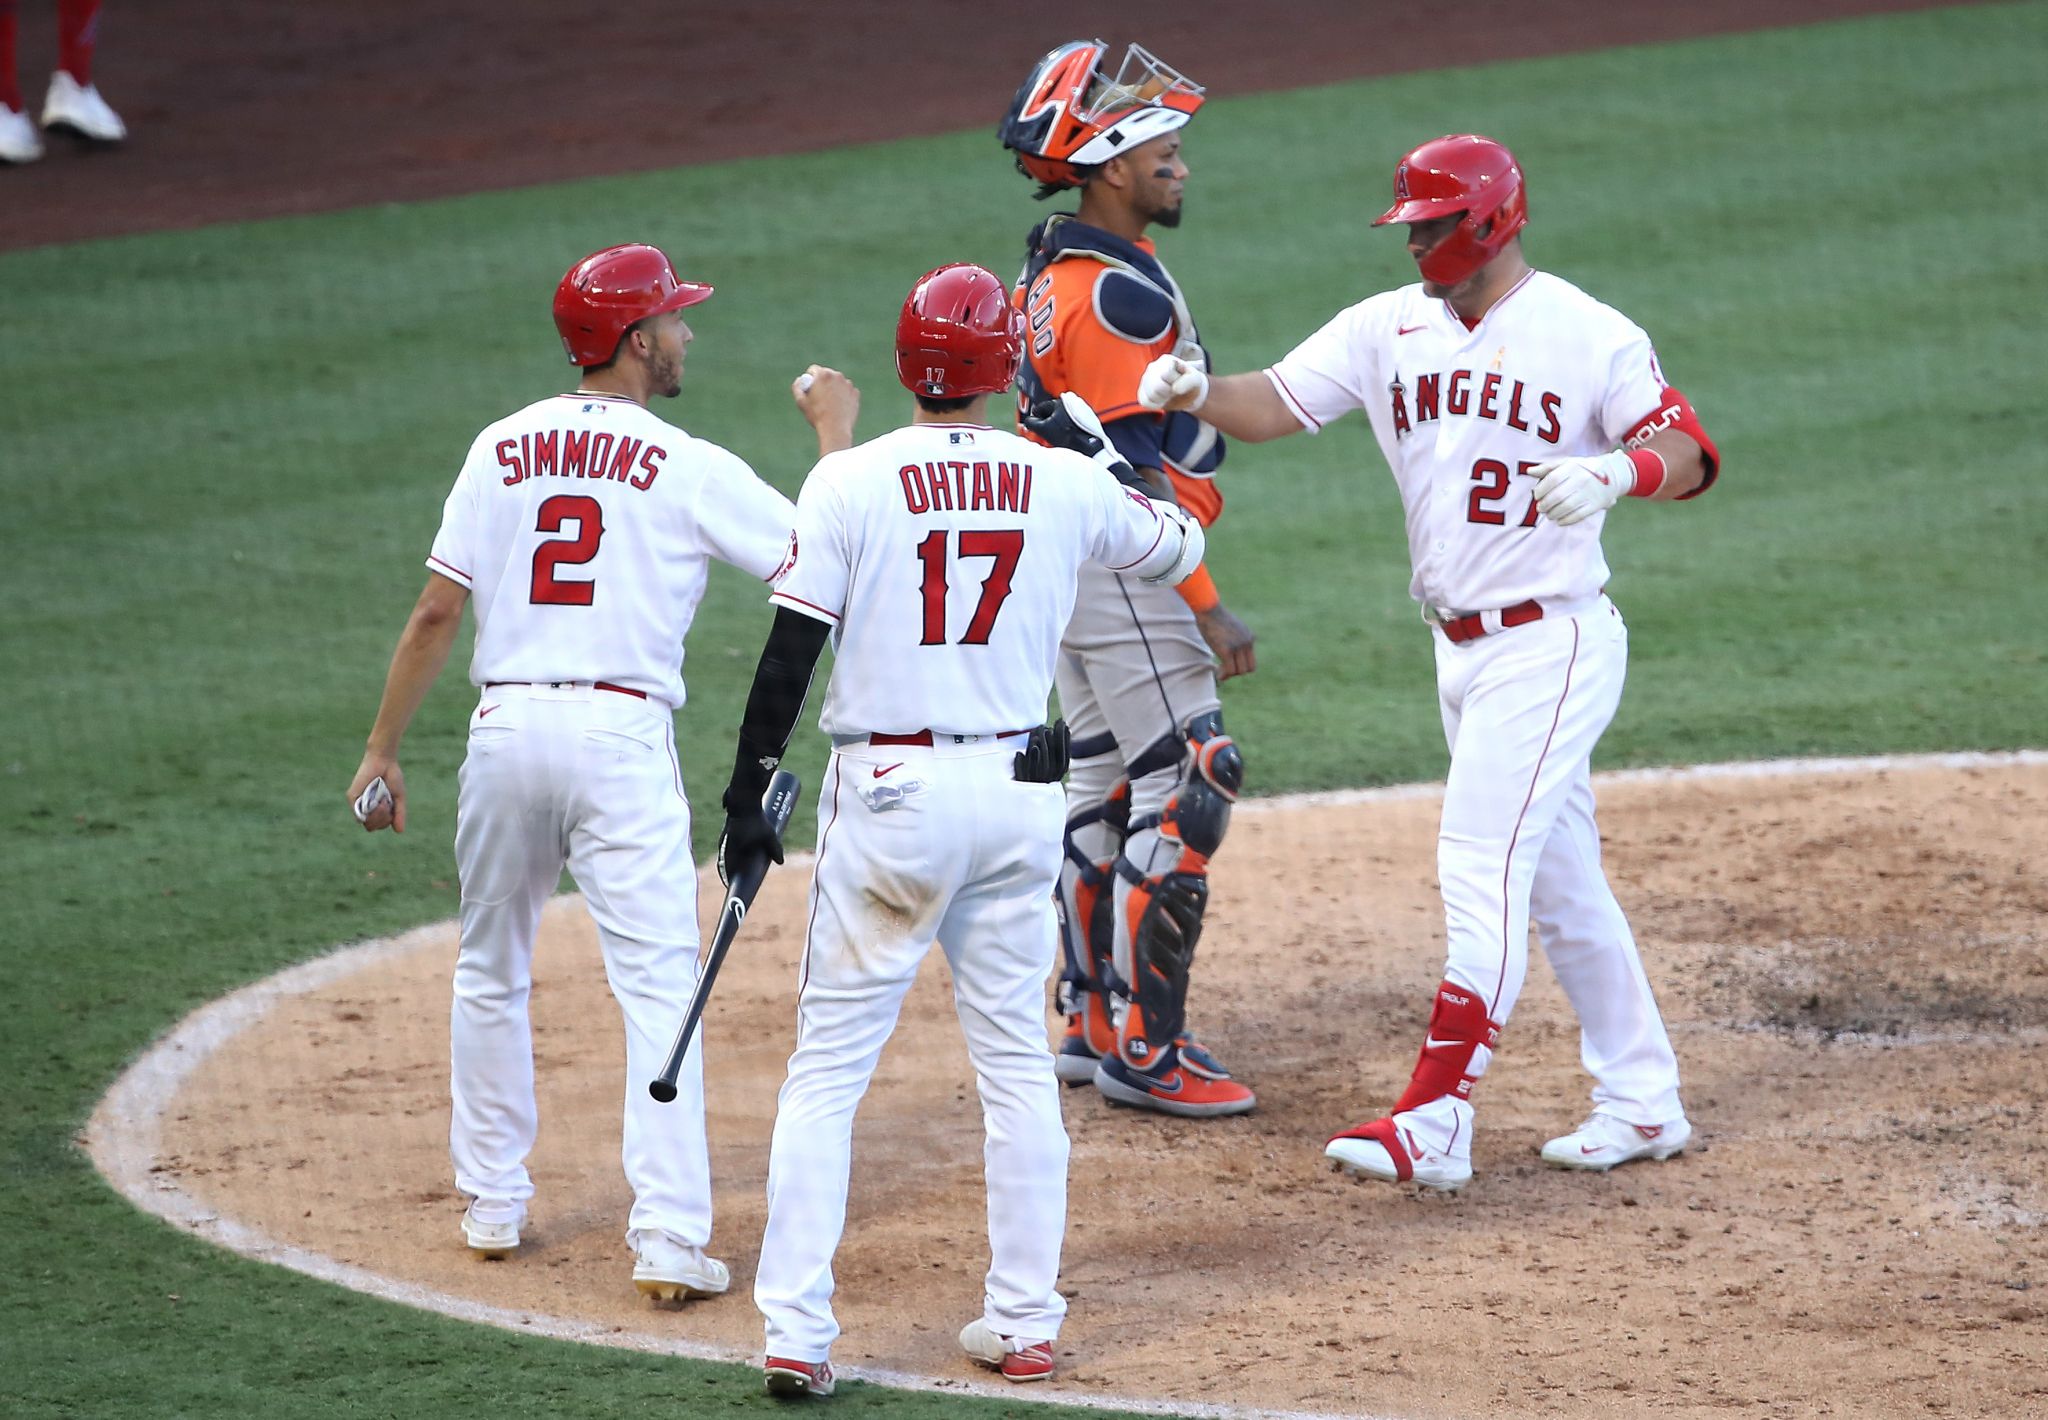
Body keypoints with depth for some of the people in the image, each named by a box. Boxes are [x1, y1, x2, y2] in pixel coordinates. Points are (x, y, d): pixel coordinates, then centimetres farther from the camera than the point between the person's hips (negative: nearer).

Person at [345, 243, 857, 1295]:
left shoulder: (503, 448, 7)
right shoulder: (688, 468, -3)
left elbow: (437, 612, 4)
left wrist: (383, 752, 9)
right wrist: (836, 434, 11)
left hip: (505, 727, 4)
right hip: (622, 735, -4)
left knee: (490, 972, 20)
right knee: (659, 983, -3)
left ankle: (492, 1204, 26)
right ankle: (668, 1238, -11)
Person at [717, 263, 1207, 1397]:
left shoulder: (850, 483, -8)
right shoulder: (1064, 485, 1)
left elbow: (789, 654, -8)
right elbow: (1180, 546, 20)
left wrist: (746, 797, -1)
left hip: (886, 794, -3)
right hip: (1020, 793, 3)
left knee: (827, 1066, 1)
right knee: (1018, 1065, 13)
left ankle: (797, 1334, -5)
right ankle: (1023, 1324, 15)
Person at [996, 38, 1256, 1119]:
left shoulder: (1048, 272, 11)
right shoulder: (1118, 293, -20)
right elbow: (1136, 469, -22)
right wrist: (1207, 606, -20)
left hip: (1062, 570, 10)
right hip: (1130, 577, -10)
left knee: (1102, 798, 16)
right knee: (1179, 800, -6)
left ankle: (1091, 1026, 23)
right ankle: (1144, 1050, -5)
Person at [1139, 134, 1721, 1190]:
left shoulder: (1590, 337, -10)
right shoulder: (1388, 328, 6)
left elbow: (1690, 456, -15)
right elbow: (1278, 403, -3)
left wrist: (1613, 472, -36)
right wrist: (1197, 392, -23)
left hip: (1552, 643, -7)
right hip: (1459, 651, 7)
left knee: (1480, 870, -13)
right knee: (1557, 879, 13)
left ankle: (1433, 1123, -14)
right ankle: (1642, 1103, 23)